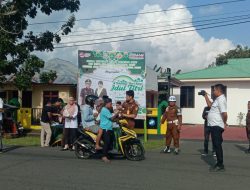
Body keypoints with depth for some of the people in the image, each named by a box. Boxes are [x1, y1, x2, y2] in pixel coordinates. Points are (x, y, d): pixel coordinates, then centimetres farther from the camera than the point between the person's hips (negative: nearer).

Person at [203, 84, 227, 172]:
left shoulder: (221, 99, -18)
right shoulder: (218, 99, 14)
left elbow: (224, 113, -27)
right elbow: (210, 105, 30)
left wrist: (224, 123, -12)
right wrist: (206, 96, 24)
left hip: (217, 126, -10)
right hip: (214, 126, 10)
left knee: (217, 145, -4)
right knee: (216, 145, 15)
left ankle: (220, 165, 3)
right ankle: (219, 163, 23)